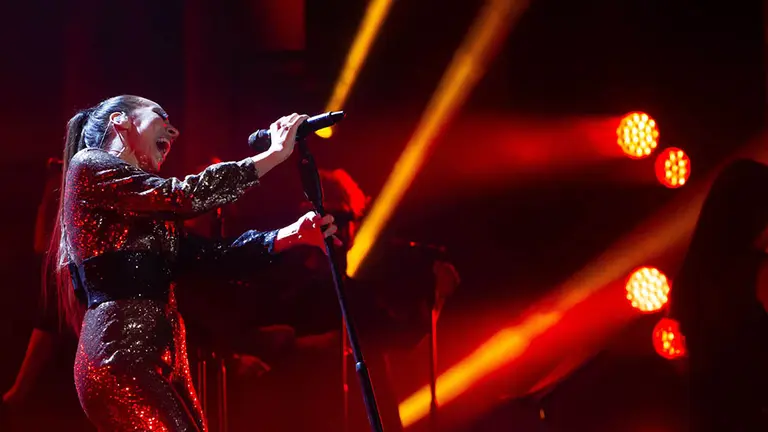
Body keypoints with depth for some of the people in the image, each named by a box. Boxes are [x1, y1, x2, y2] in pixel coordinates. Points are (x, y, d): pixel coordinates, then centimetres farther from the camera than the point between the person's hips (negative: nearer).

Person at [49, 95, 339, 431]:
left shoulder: (146, 207, 25)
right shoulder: (89, 166, 1)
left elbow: (211, 255, 15)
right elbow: (184, 196, -10)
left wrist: (293, 234, 3)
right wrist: (275, 153, -4)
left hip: (160, 363, 9)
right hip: (120, 358, -9)